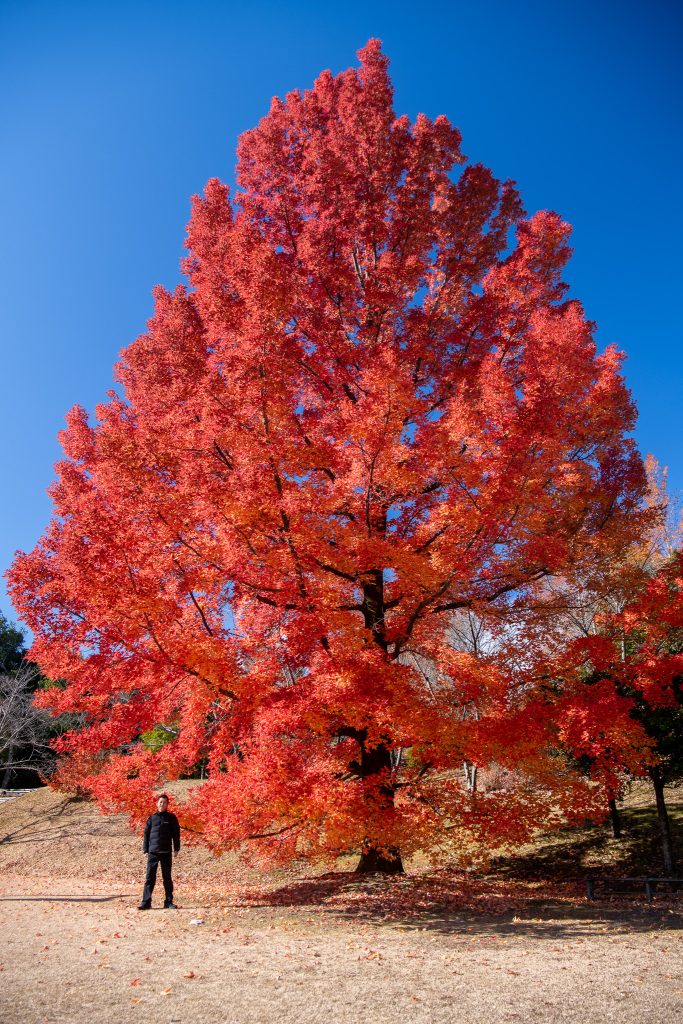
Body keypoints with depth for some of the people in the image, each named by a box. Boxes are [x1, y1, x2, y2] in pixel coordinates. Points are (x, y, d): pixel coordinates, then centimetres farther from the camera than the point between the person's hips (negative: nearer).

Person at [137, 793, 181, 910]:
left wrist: (176, 848, -2)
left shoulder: (171, 818, 3)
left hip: (167, 852, -1)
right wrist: (145, 849, 2)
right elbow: (146, 834, 8)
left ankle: (169, 902, 11)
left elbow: (176, 833, 3)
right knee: (150, 878, 0)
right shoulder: (152, 818, 7)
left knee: (167, 878, 5)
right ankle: (146, 902, 5)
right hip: (153, 852, 1)